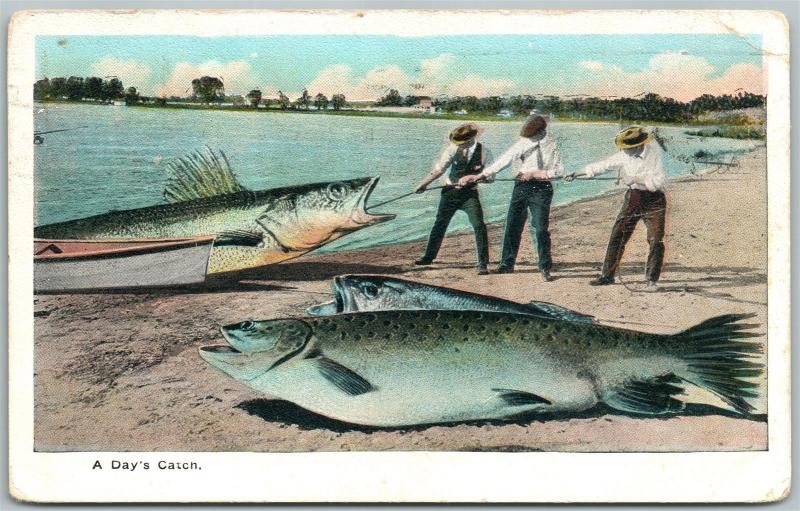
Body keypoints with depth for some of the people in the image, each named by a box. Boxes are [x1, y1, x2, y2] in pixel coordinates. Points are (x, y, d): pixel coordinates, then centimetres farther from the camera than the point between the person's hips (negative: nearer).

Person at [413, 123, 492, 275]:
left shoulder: (483, 152, -8)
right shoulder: (453, 148, -8)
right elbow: (439, 169, -8)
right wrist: (423, 184, -12)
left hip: (470, 193, -1)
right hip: (450, 191, 1)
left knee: (479, 226, -12)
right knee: (440, 224, 12)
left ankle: (483, 264, -3)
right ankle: (429, 256, 30)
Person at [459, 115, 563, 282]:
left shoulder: (550, 145, -5)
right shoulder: (522, 143, 6)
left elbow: (558, 171, -11)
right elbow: (502, 161, 8)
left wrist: (533, 174, -15)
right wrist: (479, 176, 5)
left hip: (540, 189, -5)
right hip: (521, 187, 5)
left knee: (540, 229, -9)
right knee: (512, 227, 6)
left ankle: (545, 268, 2)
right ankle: (507, 264, 18)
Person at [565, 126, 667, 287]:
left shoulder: (654, 152, -13)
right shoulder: (623, 156, -4)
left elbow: (660, 180, -16)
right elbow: (602, 165, -1)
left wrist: (637, 179, -23)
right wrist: (577, 174, -7)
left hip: (654, 200, -3)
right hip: (633, 198, 3)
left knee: (656, 240, -7)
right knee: (617, 236, -1)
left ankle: (652, 277, 9)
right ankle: (607, 275, 6)